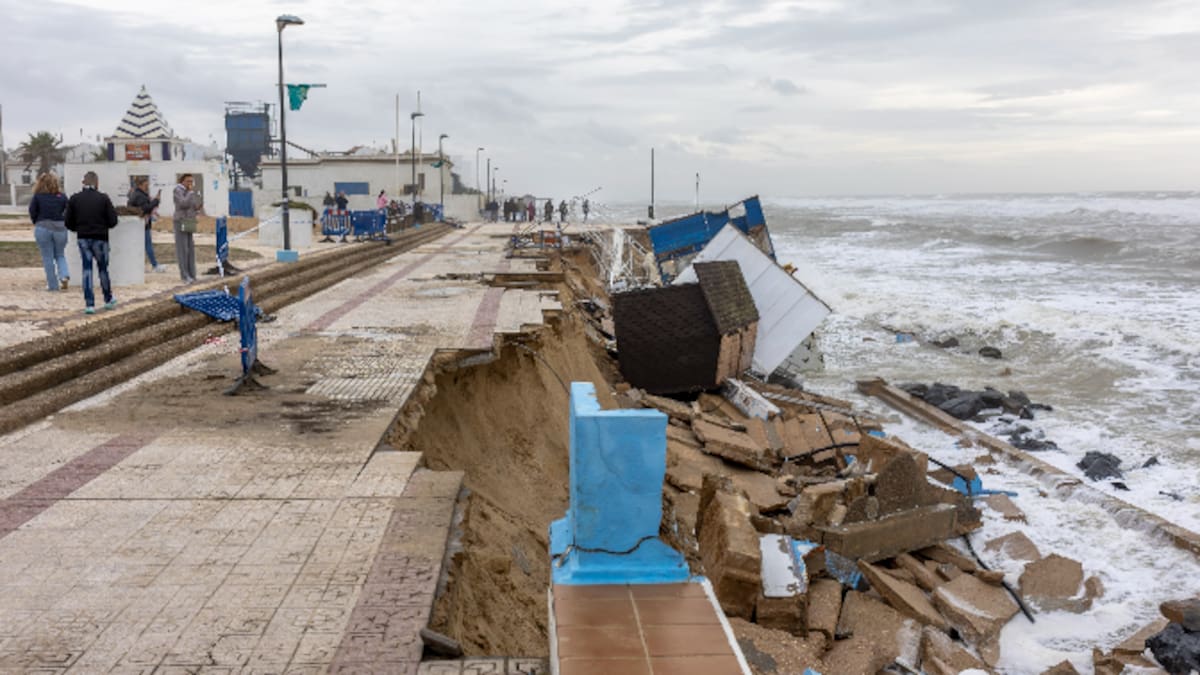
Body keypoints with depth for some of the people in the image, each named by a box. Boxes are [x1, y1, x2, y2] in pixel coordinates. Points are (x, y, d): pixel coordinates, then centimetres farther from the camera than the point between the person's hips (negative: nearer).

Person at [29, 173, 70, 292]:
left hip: (42, 228, -2)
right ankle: (64, 275, -8)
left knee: (47, 258, 6)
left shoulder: (37, 196, -3)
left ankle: (52, 285, 8)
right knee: (60, 255, 17)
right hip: (60, 228, 2)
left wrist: (37, 223, 14)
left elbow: (32, 213, -3)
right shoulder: (62, 196, 1)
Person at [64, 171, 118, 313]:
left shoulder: (74, 199, -2)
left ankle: (89, 304, 1)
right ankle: (108, 300, 27)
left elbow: (68, 222, -1)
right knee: (103, 268, 13)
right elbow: (113, 221, -9)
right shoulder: (103, 198, -8)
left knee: (87, 270, 5)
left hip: (83, 238, 2)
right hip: (100, 238, -1)